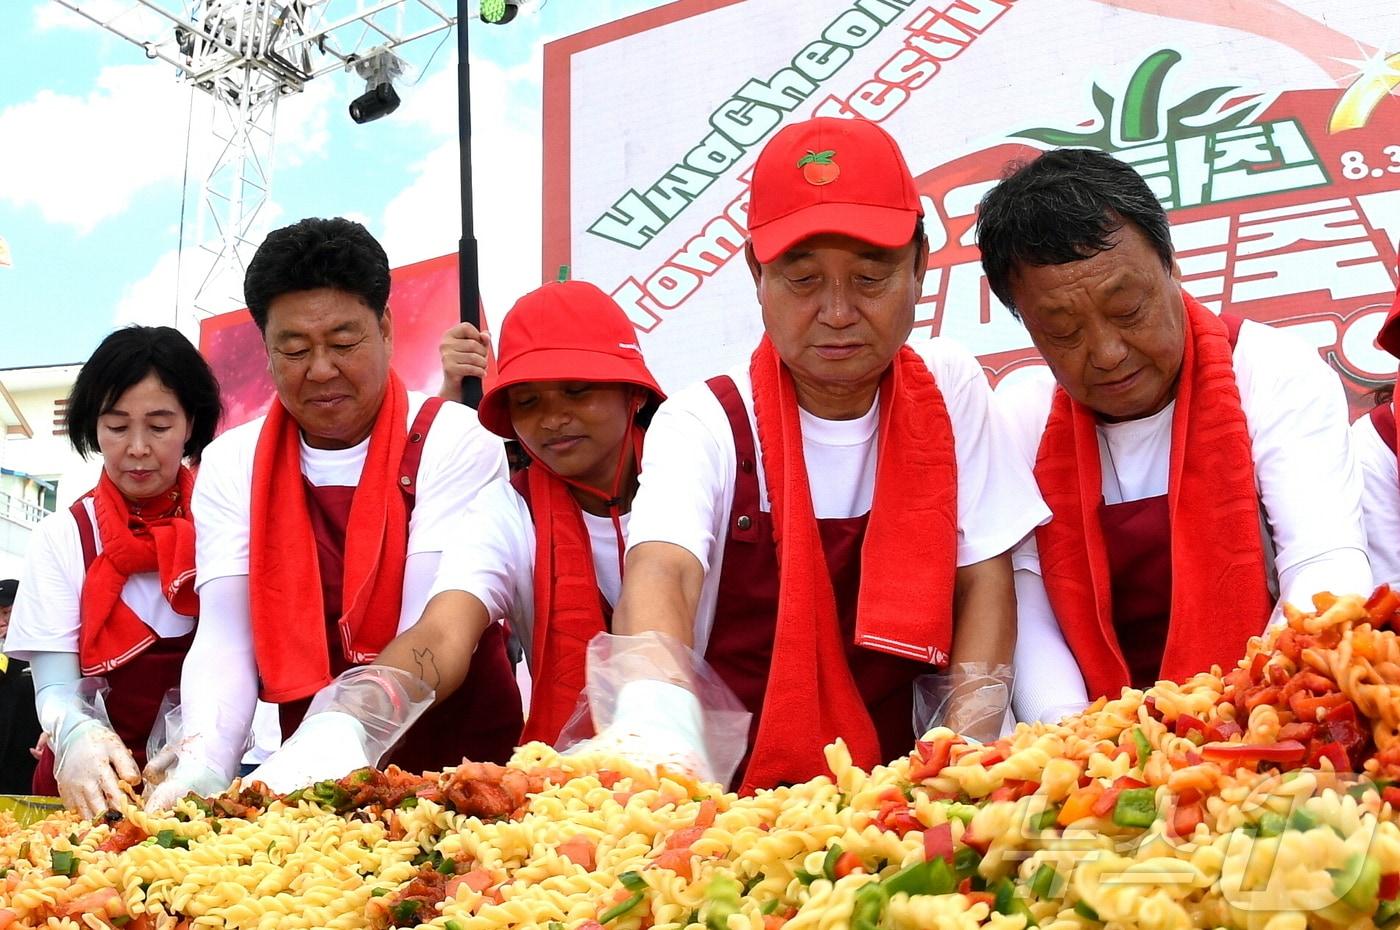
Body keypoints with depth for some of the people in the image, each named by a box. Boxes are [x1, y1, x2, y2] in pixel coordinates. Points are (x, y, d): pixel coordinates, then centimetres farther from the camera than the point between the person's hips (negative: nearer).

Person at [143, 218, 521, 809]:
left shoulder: (456, 443, -7)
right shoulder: (230, 465, 4)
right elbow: (224, 642, -5)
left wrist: (339, 739, -31)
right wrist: (202, 759, -25)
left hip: (464, 763, -4)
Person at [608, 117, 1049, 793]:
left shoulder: (949, 389, 2)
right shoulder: (706, 425, -7)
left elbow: (983, 581, 3)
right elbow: (659, 575, -24)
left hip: (895, 785, 1)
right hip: (733, 785, -1)